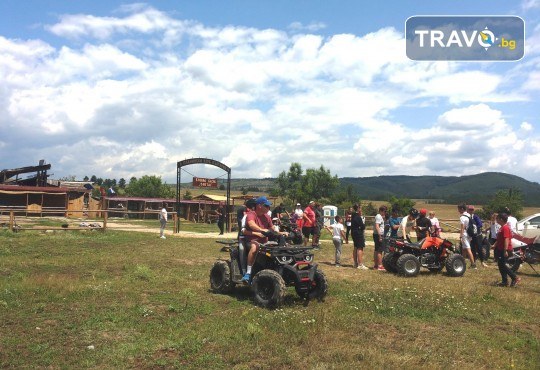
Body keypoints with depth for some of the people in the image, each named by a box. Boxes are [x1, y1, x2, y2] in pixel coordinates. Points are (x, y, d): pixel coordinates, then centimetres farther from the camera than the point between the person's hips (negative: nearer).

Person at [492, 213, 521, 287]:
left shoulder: (505, 228, -18)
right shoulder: (502, 227, 15)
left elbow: (506, 239, -24)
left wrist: (505, 250, -27)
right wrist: (494, 245, 19)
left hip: (504, 250, -10)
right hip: (500, 249, 10)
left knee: (503, 265, -9)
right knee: (501, 265, 11)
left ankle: (515, 278, -2)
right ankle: (504, 281, 15)